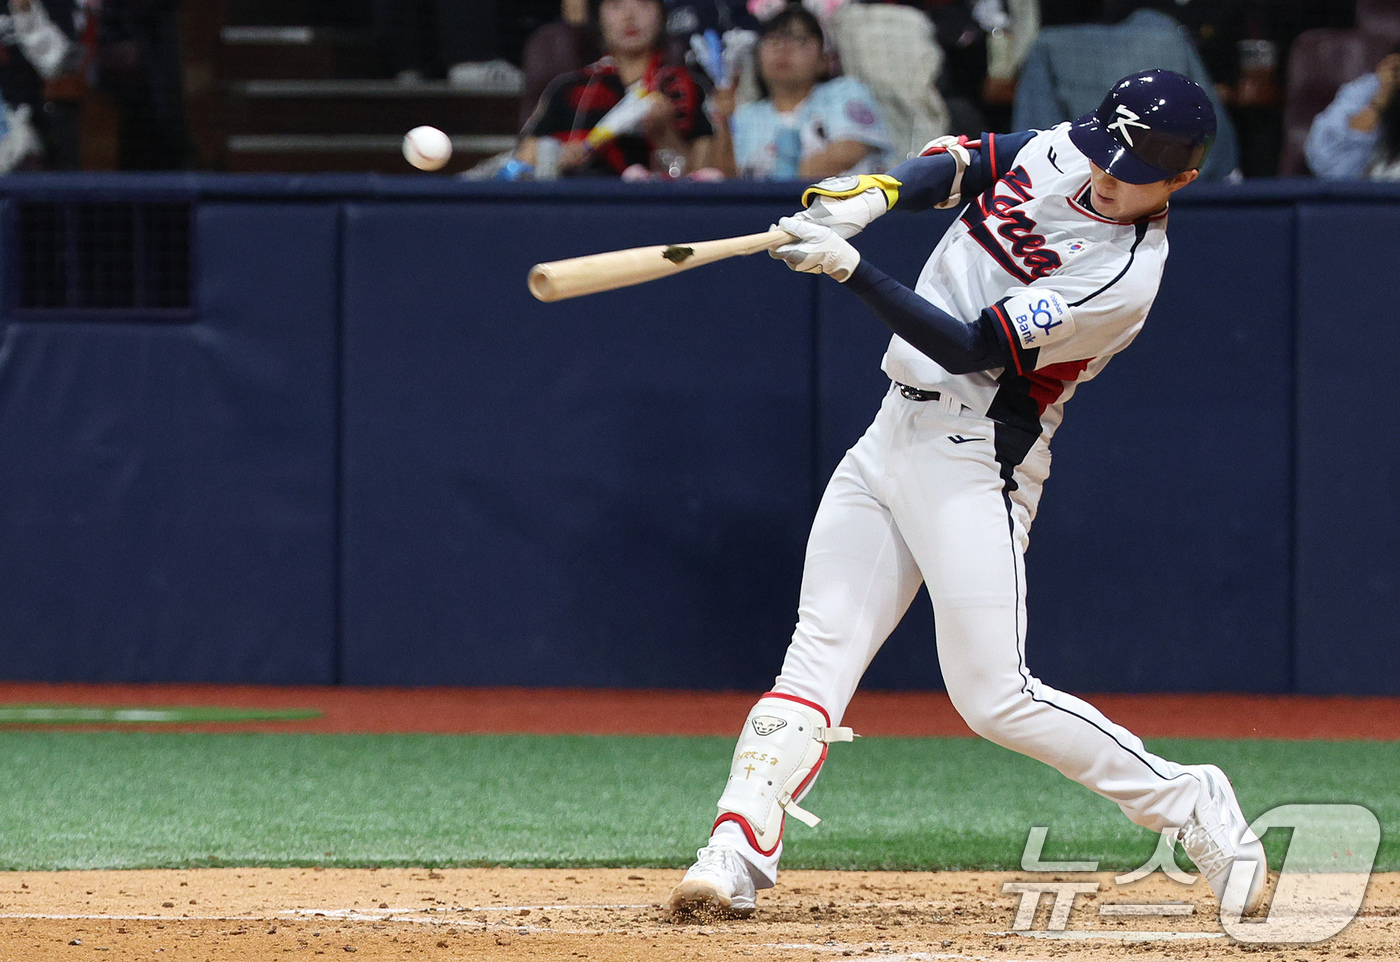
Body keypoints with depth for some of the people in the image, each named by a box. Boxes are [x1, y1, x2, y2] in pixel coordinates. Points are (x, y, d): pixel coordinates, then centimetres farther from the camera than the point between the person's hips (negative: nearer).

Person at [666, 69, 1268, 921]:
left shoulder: (1125, 277, -20)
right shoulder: (1060, 149, 2)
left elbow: (971, 350, -22)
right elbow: (953, 165, 14)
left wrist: (850, 269, -27)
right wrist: (870, 196, -8)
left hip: (973, 463, -8)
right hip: (892, 435, 8)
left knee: (995, 698, -11)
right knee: (818, 652, -1)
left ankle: (1197, 812, 2)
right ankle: (737, 858, -6)